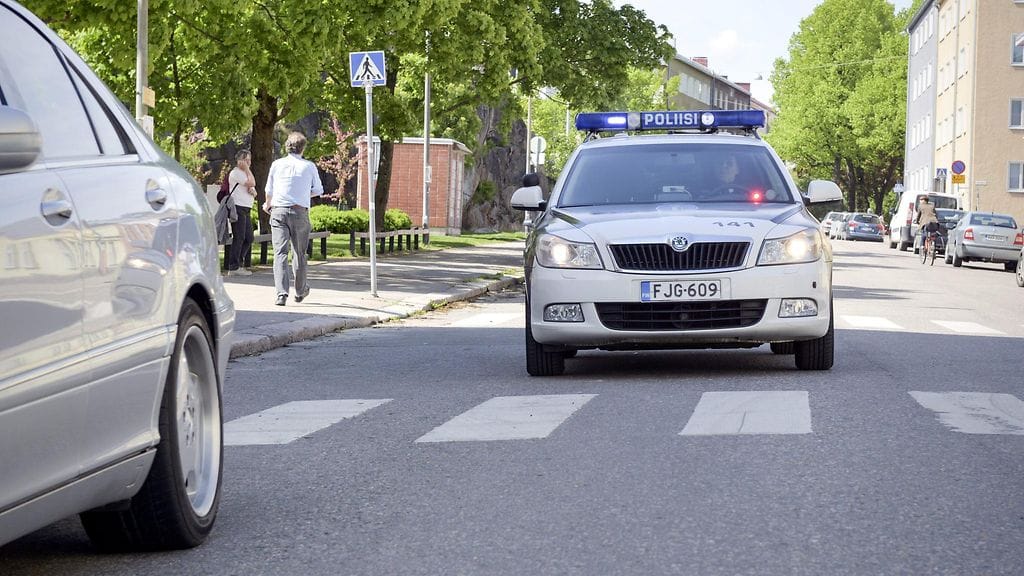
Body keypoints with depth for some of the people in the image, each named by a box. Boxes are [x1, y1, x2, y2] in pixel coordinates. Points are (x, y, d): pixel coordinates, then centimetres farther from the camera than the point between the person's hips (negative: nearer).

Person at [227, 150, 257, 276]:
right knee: (239, 238, -10)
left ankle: (239, 264, 17)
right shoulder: (235, 173, -7)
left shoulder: (244, 173, 23)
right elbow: (252, 183, -18)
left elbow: (254, 193, 23)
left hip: (246, 210, 10)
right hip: (238, 208, -10)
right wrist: (247, 169, -7)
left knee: (248, 238, 9)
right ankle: (234, 267, -8)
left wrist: (252, 191, 0)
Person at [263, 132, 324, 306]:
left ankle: (281, 292, -18)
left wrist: (268, 205, 35)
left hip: (279, 211, 0)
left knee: (280, 252, -5)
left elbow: (269, 190, 14)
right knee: (299, 253, 14)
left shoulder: (277, 164, 4)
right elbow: (318, 190, 13)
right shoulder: (309, 166, 2)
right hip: (300, 212, 0)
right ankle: (300, 291, 28)